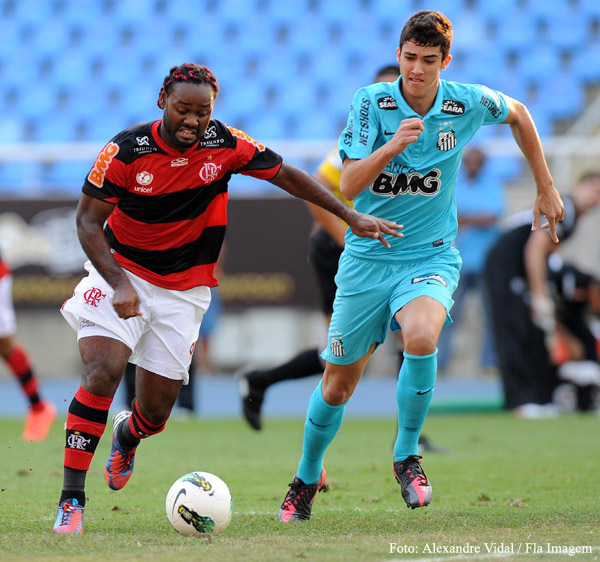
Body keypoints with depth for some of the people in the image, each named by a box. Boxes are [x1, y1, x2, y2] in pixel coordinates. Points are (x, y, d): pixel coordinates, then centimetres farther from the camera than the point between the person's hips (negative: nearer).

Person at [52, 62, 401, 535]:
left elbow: (286, 174, 1)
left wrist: (352, 216, -4)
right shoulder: (127, 149, -17)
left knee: (156, 413, 3)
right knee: (103, 372, -25)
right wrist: (118, 282, -25)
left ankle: (127, 434, 43)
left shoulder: (225, 144, -10)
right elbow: (88, 220, -12)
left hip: (183, 291, 2)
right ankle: (71, 501, -19)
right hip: (119, 271, -2)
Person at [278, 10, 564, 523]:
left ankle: (407, 455, -11)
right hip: (368, 256, 0)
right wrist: (391, 146, -35)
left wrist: (546, 188, 17)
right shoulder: (372, 102, -12)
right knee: (338, 384, 7)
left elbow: (518, 114, 15)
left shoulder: (468, 103, -8)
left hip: (432, 255, 0)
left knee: (421, 337, -33)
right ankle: (308, 476, 35)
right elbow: (348, 185, -19)